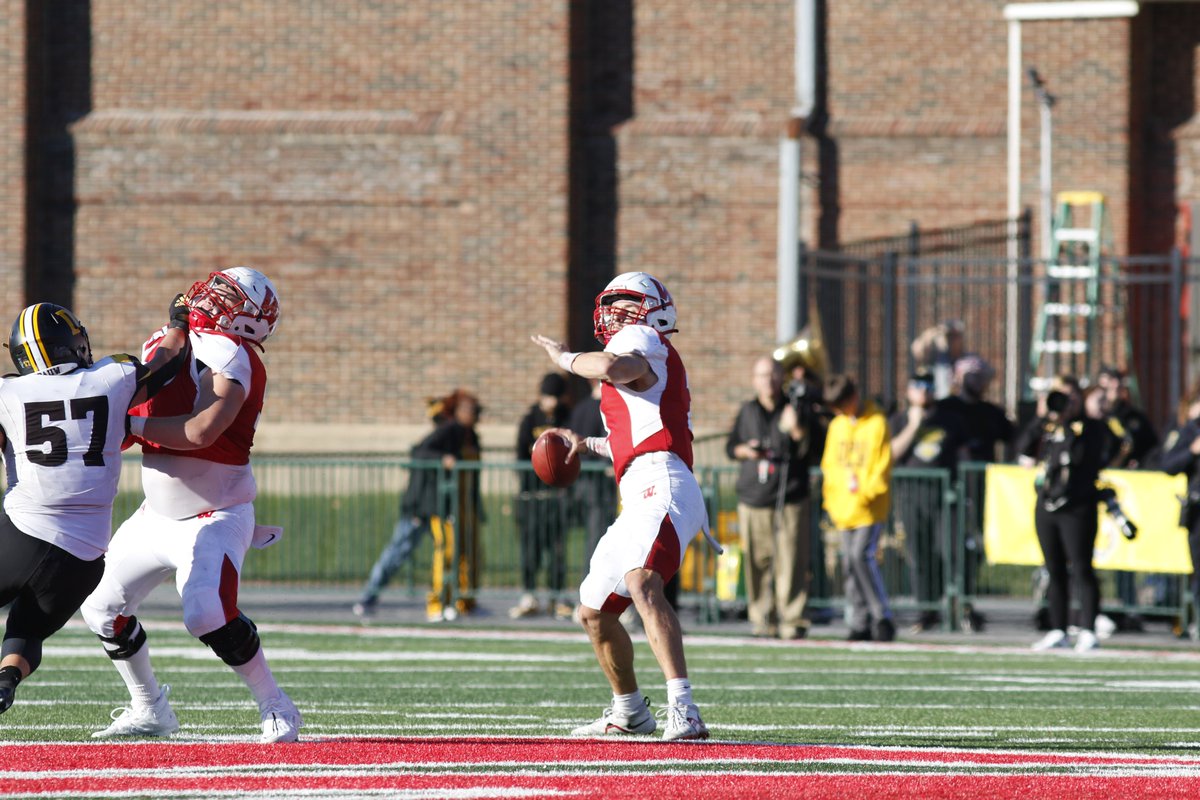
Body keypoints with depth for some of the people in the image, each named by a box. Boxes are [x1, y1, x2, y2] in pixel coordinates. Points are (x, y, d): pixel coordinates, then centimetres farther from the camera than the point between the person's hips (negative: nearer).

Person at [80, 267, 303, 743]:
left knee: (209, 615, -27)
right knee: (103, 609, 11)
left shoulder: (229, 356, -19)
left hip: (215, 517, -8)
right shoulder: (162, 347, 6)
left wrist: (131, 423, -23)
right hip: (158, 515, 8)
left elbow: (201, 432, -30)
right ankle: (149, 711, 30)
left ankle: (276, 708, -6)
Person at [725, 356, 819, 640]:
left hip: (790, 501, -3)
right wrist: (745, 451, 0)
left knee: (791, 563, -9)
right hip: (752, 499, 3)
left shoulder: (795, 410, 3)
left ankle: (792, 620, -7)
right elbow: (731, 446, 22)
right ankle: (762, 619, 8)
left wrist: (796, 429, -25)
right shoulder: (747, 411, 15)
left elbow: (807, 449, -6)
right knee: (757, 563, 1)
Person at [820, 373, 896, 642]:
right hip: (843, 507, 6)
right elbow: (829, 464, 18)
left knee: (861, 555, -19)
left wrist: (865, 492, -13)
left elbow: (882, 467, -7)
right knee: (850, 562, 4)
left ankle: (883, 617, -12)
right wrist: (830, 498, 7)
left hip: (869, 507, -6)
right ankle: (860, 623, 8)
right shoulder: (837, 426, 14)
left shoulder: (877, 424, -5)